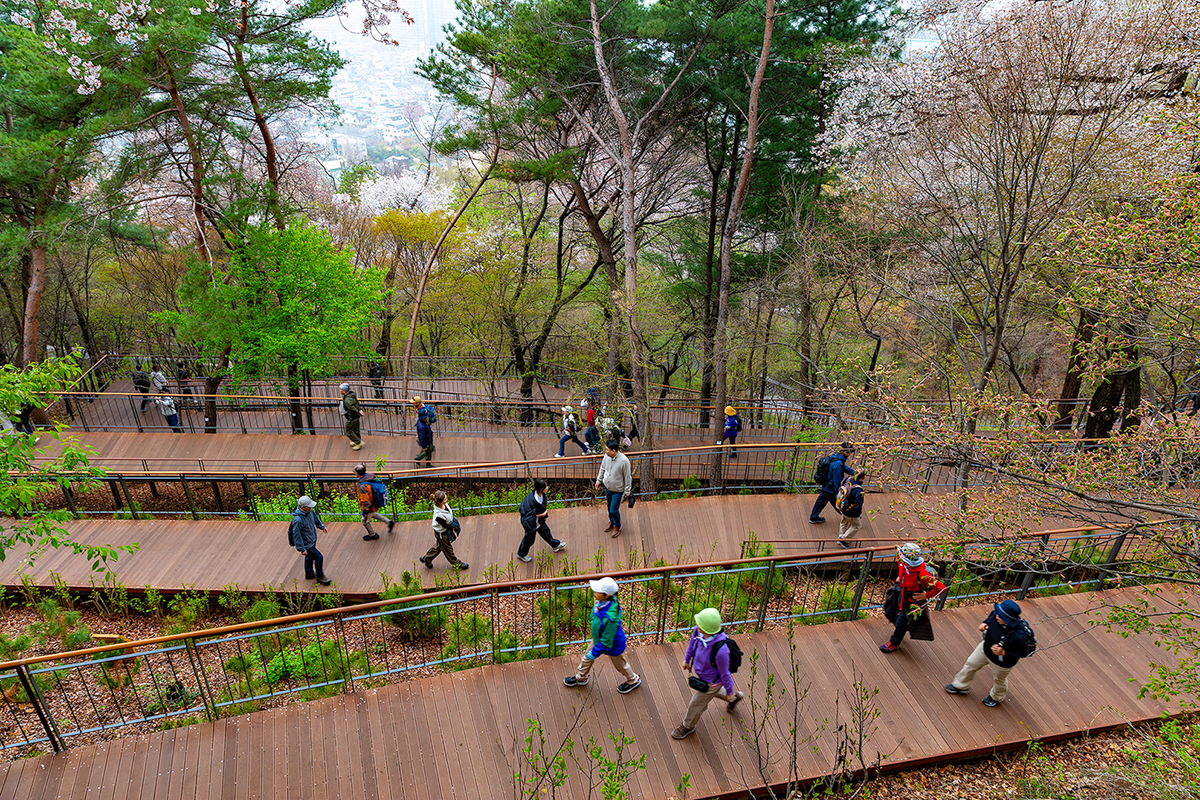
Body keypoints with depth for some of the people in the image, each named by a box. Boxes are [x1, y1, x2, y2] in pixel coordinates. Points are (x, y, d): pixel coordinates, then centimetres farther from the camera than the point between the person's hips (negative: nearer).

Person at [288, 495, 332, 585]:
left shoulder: (309, 511, -12)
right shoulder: (297, 520, -36)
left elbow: (315, 517, 13)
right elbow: (296, 535, -28)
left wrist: (321, 526, 22)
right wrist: (302, 549, -22)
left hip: (312, 540, 8)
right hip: (306, 544, -8)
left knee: (310, 557, 26)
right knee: (319, 557, -2)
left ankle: (309, 573, 48)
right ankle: (320, 576, 18)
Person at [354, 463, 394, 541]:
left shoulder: (363, 486, -37)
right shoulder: (371, 476, -12)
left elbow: (366, 501, -30)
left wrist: (365, 511, -16)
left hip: (371, 507, -8)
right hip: (376, 502, 8)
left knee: (365, 521, 20)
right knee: (373, 514, 36)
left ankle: (372, 535, 42)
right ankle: (389, 523, 40)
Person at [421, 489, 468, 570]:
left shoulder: (444, 504, -17)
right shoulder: (439, 515, -41)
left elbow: (450, 511, 6)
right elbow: (445, 525, -25)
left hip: (446, 530, 8)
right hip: (441, 533, -8)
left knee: (438, 546, 30)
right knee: (448, 549, 17)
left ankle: (426, 559, 51)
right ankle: (457, 564, 40)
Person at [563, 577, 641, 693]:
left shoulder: (610, 618, -47)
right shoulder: (601, 602, -24)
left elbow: (606, 641, -32)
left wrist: (594, 652, -19)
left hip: (613, 645, -7)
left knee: (620, 665, 23)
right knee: (587, 657, 26)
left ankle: (633, 681, 53)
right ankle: (581, 678, 54)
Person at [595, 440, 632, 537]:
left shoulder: (624, 461, -30)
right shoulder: (606, 456, -14)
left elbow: (627, 476, -17)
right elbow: (602, 469, 6)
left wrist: (627, 490, -8)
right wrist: (599, 480, 15)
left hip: (617, 490, -5)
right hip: (607, 487, 5)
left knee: (614, 510, 5)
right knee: (609, 507, 23)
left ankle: (617, 526, 33)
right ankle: (611, 522, 49)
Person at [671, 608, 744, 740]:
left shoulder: (720, 650, -46)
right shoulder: (697, 630, -28)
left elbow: (724, 673, -26)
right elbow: (692, 643, -2)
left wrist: (729, 692, -8)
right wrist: (687, 659, 15)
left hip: (711, 682, -6)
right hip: (700, 673, 6)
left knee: (695, 704, 19)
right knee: (712, 692, 36)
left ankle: (688, 727, 50)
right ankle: (735, 698, 62)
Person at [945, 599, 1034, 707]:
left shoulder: (1018, 636, -43)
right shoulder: (996, 614, -28)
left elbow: (1024, 652, -26)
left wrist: (1003, 653, -34)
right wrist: (983, 624, -23)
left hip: (1002, 661, -5)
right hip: (985, 648, 5)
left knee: (998, 680, 27)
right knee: (971, 664, 25)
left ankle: (997, 698, 62)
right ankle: (961, 686, 54)